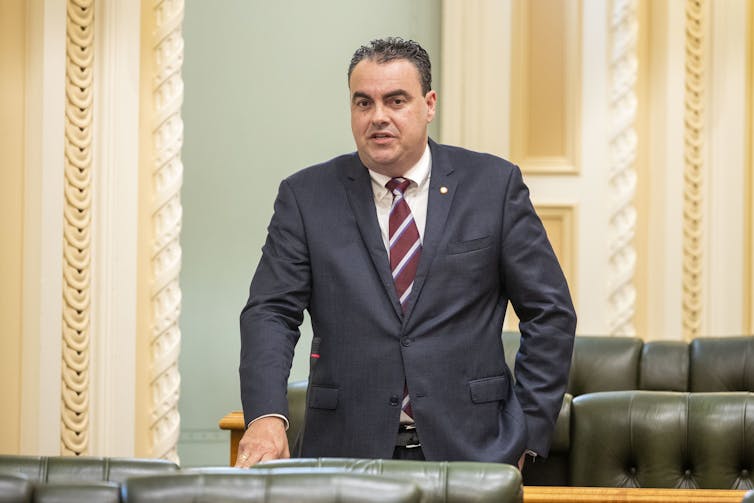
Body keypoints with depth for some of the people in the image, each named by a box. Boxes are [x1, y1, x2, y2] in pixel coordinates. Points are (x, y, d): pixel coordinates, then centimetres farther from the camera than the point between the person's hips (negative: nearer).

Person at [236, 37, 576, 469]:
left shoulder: (494, 185, 4)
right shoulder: (307, 197, 5)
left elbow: (550, 311, 6)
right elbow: (270, 313, -2)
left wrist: (527, 433, -1)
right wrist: (266, 416, -19)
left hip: (468, 449, 0)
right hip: (347, 450, 0)